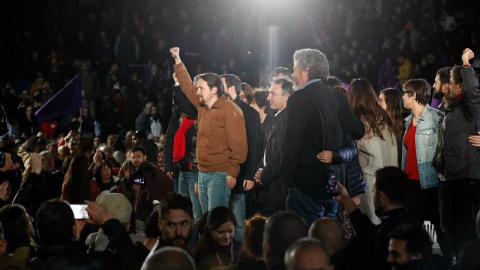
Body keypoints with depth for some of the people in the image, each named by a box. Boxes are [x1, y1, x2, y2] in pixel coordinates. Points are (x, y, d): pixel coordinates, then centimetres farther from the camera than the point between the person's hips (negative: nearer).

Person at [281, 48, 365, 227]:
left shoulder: (299, 99, -13)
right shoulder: (336, 97, 7)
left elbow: (292, 144, -17)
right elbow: (358, 131, 9)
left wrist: (287, 179, -12)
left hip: (307, 183, -7)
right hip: (334, 182, 7)